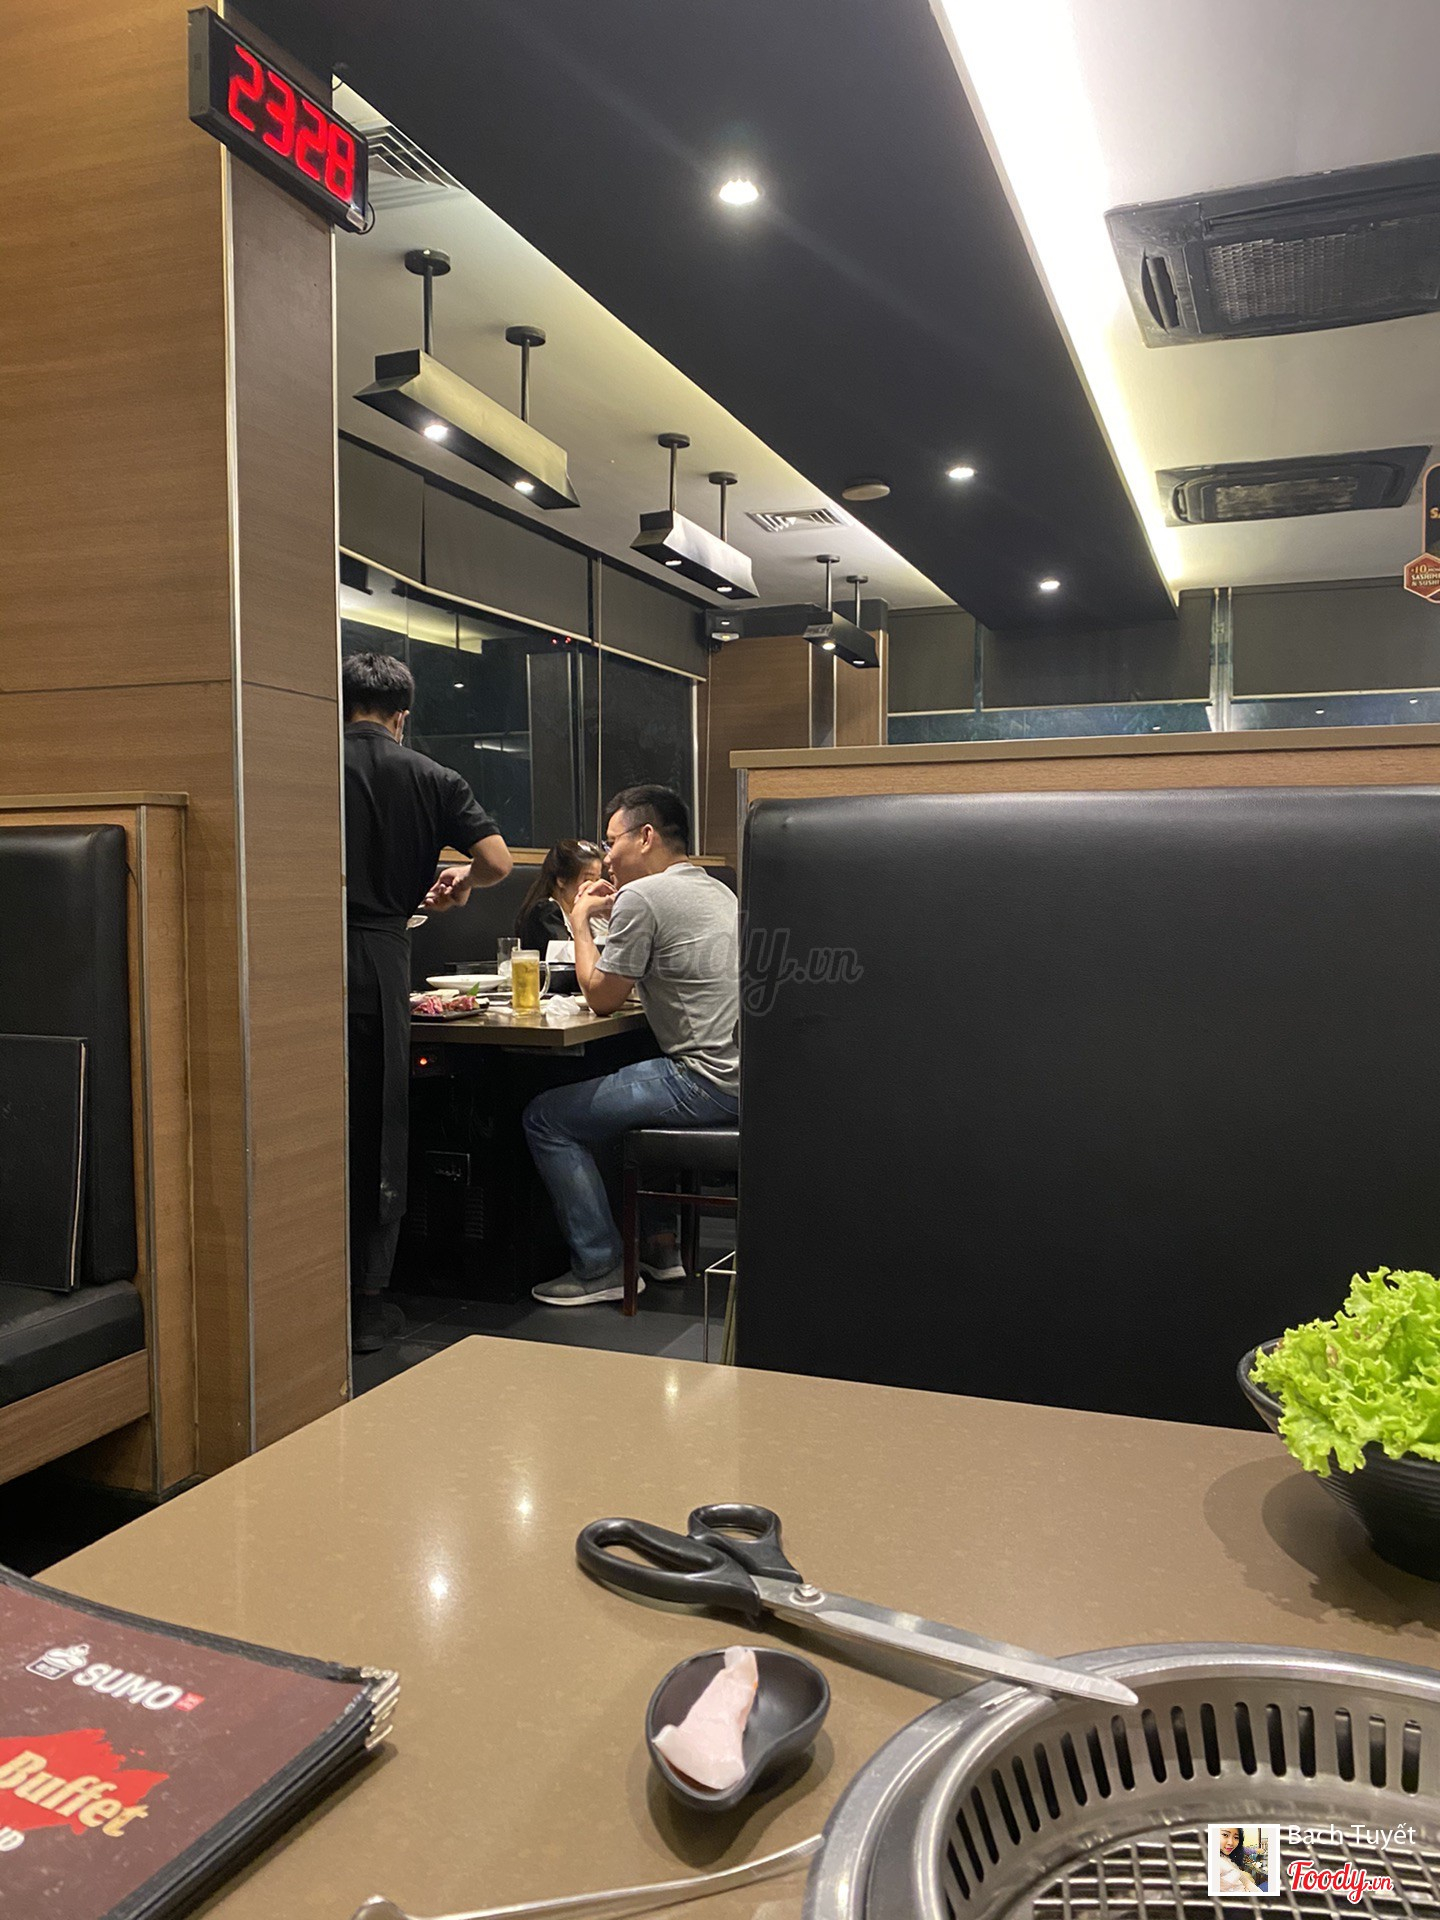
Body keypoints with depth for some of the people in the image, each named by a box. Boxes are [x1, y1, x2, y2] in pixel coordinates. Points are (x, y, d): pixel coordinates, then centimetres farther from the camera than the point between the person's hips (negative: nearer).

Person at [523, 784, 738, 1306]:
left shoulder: (641, 897, -11)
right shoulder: (717, 891, 18)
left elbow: (601, 997, -4)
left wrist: (581, 923, 9)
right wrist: (613, 918, 23)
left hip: (707, 1082, -10)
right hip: (741, 1074, 10)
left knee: (546, 1118, 0)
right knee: (615, 1091, 33)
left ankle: (600, 1268, 5)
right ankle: (657, 1246, 33)